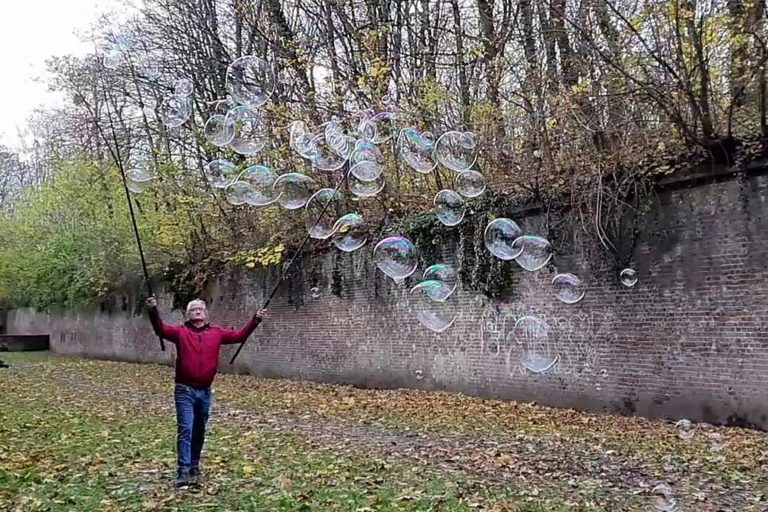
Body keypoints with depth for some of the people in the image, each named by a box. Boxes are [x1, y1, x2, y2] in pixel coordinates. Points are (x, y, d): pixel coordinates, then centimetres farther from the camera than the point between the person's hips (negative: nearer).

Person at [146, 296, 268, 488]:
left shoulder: (216, 332, 7)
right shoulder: (181, 331, -1)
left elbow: (239, 335, 6)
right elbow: (161, 329, -16)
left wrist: (255, 320, -4)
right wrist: (153, 311, -33)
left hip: (205, 391, 3)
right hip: (184, 390, -3)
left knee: (199, 432, 13)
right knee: (185, 430, -8)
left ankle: (194, 468, 27)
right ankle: (183, 471, -6)